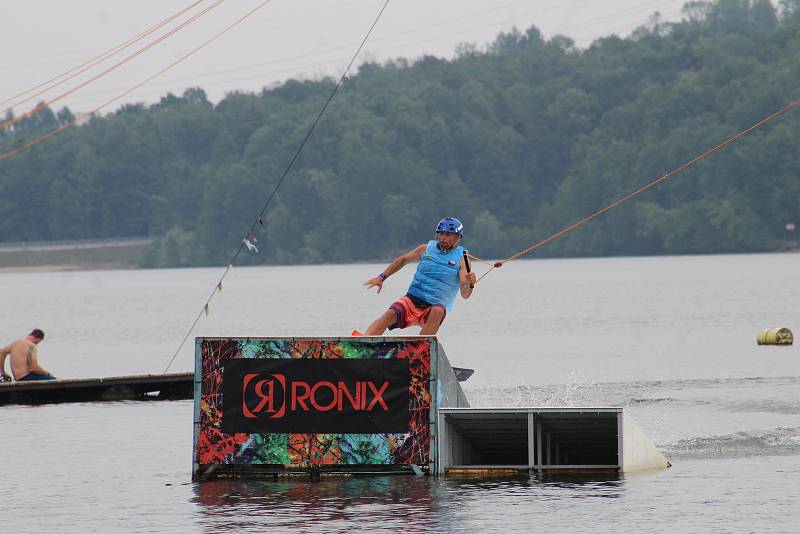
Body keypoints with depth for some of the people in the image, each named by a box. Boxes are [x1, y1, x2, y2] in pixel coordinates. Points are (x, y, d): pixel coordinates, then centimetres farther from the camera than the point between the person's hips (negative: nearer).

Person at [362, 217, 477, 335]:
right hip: (412, 299, 2)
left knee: (438, 311, -37)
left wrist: (469, 284, -30)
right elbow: (402, 260, 24)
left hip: (435, 306, -2)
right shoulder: (426, 249, 9)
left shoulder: (461, 259, 1)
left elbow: (465, 294, -7)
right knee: (391, 314, -27)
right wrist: (381, 277, 17)